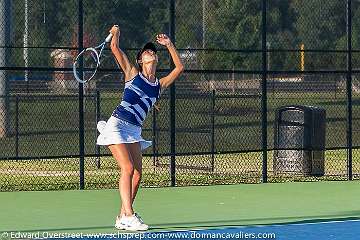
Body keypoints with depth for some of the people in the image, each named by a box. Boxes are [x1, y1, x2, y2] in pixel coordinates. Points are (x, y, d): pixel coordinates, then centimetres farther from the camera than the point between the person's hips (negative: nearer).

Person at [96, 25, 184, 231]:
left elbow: (179, 68, 17)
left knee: (137, 174, -2)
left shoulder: (160, 84, 16)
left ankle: (123, 217, 9)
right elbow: (115, 48, 1)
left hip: (134, 131, 5)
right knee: (128, 169, -17)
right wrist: (116, 33, 16)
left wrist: (169, 45, 18)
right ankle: (128, 216, -21)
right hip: (117, 125, -5)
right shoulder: (132, 73, 6)